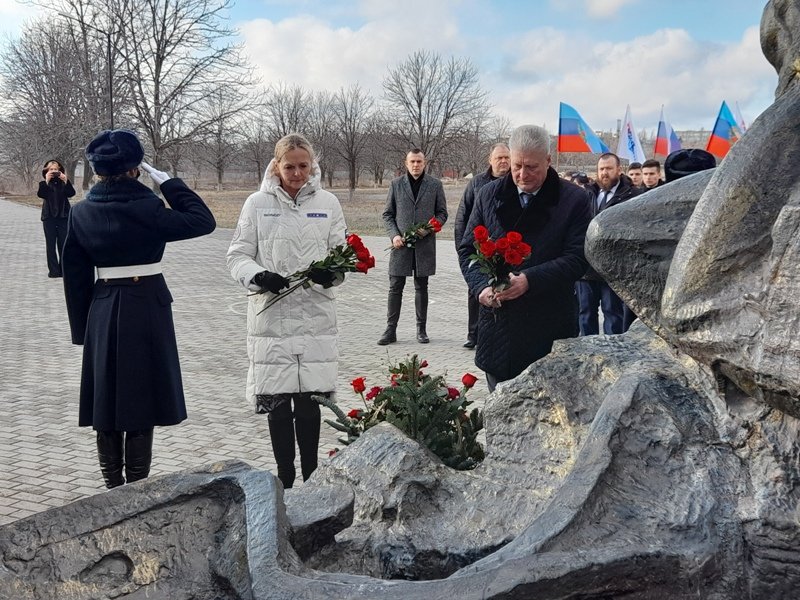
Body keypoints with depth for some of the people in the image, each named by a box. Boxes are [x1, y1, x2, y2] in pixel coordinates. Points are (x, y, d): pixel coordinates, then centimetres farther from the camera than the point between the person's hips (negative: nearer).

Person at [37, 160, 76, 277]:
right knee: (51, 244, -1)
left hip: (63, 216, 0)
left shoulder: (64, 183, 6)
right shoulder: (44, 184, 5)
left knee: (63, 243, 0)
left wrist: (65, 181, -21)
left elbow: (71, 193, -10)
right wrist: (47, 181, -22)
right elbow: (40, 194, -14)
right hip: (49, 217, 0)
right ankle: (53, 270, 1)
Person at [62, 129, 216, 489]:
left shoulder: (81, 213, 1)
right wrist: (167, 183, -5)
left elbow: (75, 276, 5)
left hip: (101, 313, 5)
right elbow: (203, 221, -9)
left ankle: (113, 487, 21)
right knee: (141, 405, 4)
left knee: (106, 405, 13)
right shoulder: (145, 209, -15)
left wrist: (83, 327, 13)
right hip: (147, 309, -4)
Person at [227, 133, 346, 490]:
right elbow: (238, 256, 4)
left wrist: (332, 272, -14)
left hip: (315, 316, 1)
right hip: (270, 316, 0)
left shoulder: (328, 203, 7)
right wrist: (258, 276, -17)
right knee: (276, 402, 4)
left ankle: (310, 477, 18)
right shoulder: (258, 204, 3)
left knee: (309, 401, 3)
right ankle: (285, 479, 17)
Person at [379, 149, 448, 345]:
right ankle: (390, 330, 7)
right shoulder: (396, 184, 6)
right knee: (395, 288, 1)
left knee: (421, 288, 8)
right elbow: (388, 214, 9)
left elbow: (442, 213, 9)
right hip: (401, 243, 0)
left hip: (424, 244, 0)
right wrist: (394, 235, -6)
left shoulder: (435, 185, 5)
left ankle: (421, 329, 16)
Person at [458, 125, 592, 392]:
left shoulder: (574, 200, -3)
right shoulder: (489, 195, 8)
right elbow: (467, 249, 12)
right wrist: (481, 285, -7)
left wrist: (529, 280, -21)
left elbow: (577, 258, -9)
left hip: (549, 328, -3)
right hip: (498, 326, 3)